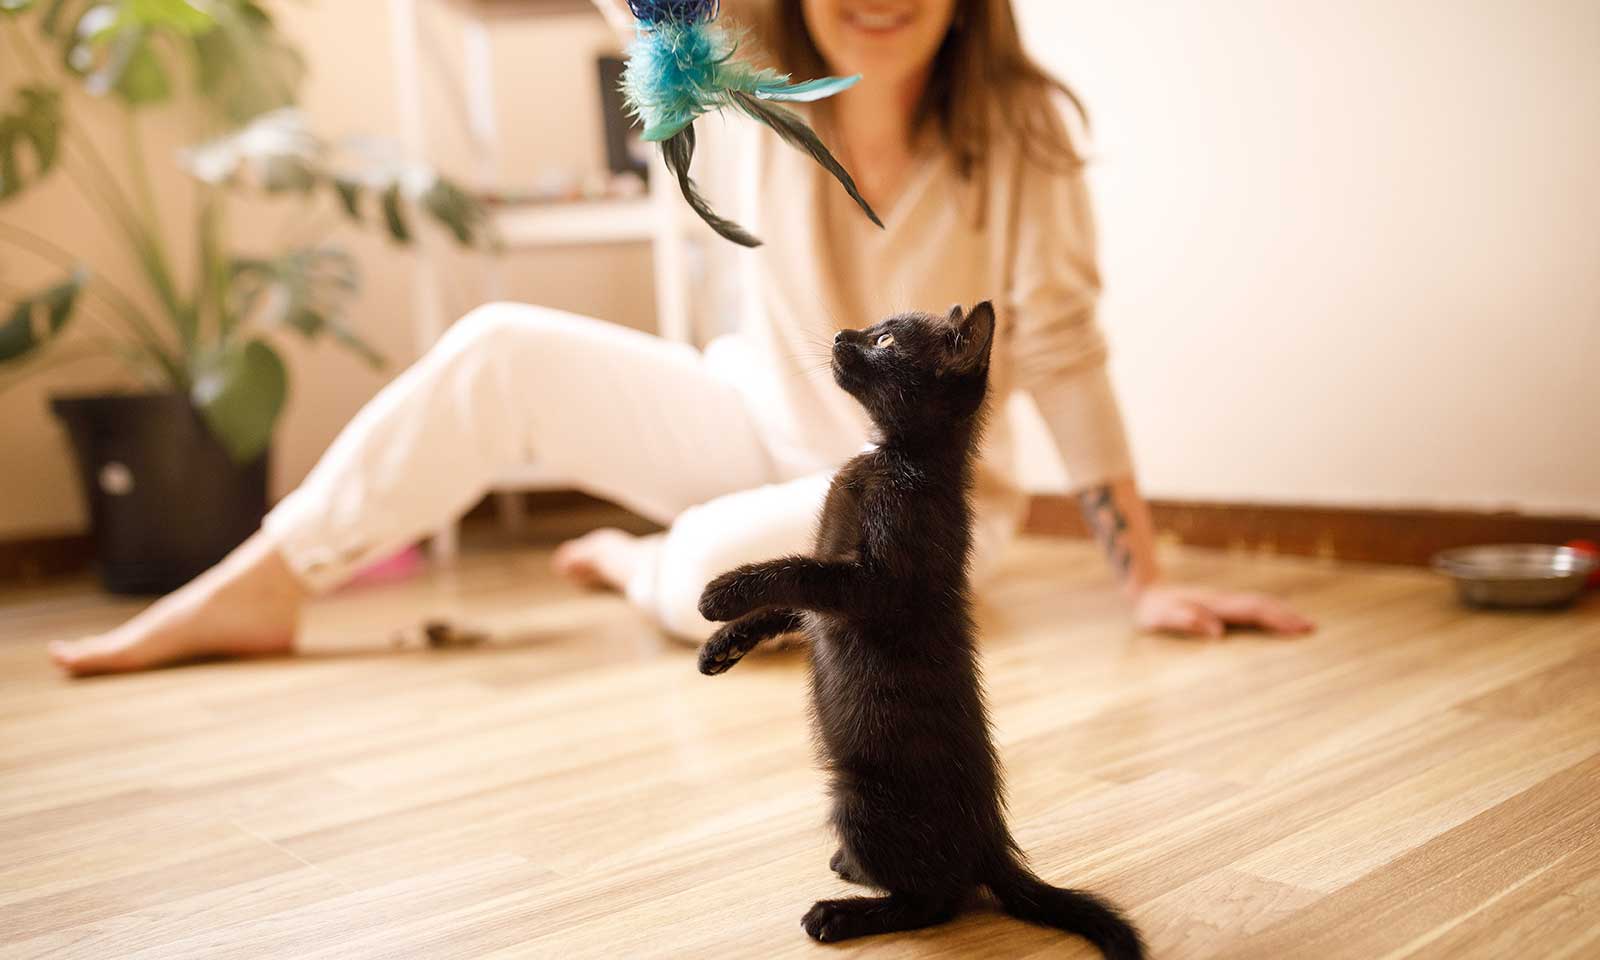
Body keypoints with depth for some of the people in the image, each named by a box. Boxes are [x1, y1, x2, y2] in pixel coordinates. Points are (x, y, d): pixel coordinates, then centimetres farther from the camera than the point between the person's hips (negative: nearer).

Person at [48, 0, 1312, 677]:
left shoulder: (1018, 131, -19)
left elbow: (1064, 358, -17)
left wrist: (1149, 580, -16)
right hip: (759, 425, 4)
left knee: (716, 575, -35)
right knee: (500, 351, -9)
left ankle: (630, 560, 4)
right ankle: (254, 591, -1)